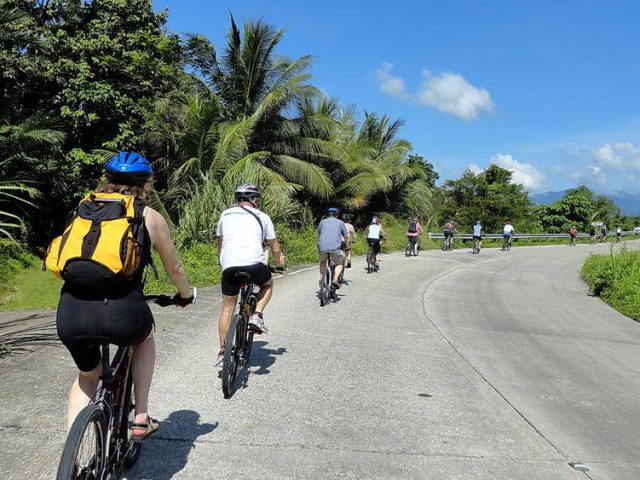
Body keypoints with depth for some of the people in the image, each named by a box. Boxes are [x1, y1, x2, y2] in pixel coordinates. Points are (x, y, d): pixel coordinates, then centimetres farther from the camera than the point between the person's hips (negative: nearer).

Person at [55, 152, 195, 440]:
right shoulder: (150, 217, 13)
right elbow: (174, 269, 23)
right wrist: (185, 296, 44)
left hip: (70, 314, 3)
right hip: (121, 313, -3)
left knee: (88, 375, 32)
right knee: (145, 337, 35)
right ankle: (141, 419, 28)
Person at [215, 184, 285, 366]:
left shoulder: (226, 215, 19)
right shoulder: (262, 217, 12)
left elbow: (220, 243, 29)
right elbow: (275, 247, 18)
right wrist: (279, 262, 38)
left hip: (229, 267, 2)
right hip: (255, 265, -2)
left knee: (227, 308, 14)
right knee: (268, 284, 30)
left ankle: (222, 353, 13)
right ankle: (257, 315, 8)